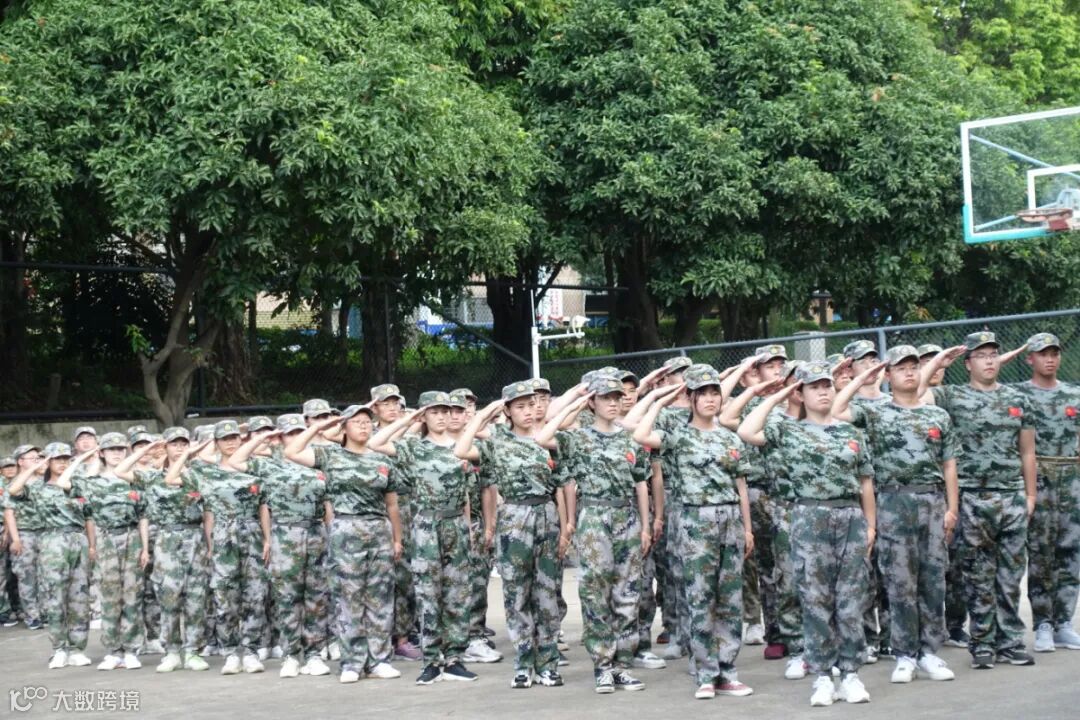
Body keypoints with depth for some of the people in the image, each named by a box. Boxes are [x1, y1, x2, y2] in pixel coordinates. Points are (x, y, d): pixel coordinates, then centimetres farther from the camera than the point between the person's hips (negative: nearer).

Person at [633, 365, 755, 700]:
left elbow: (741, 487, 14)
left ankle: (726, 672, 11)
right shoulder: (680, 436, 0)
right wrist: (658, 402, -7)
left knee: (730, 599, 5)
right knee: (701, 600, -3)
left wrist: (748, 528, 10)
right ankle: (705, 675, 3)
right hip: (697, 520, -4)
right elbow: (641, 436, -19)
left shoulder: (731, 439, 11)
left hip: (731, 519, 4)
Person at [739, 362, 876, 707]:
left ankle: (850, 674, 10)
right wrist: (774, 399, -2)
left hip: (852, 517, 3)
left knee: (851, 600, 3)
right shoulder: (788, 431, 4)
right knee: (816, 600, 0)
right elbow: (746, 432, -12)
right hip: (811, 519, -2)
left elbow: (865, 482, 15)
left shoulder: (851, 433, 13)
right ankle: (822, 677, 7)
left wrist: (871, 524, 9)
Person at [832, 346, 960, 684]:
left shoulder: (938, 416, 13)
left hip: (933, 500, 3)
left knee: (934, 579, 4)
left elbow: (949, 465, 11)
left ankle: (929, 651, 12)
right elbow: (835, 413, -9)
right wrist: (860, 381, 0)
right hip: (894, 501, -2)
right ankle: (905, 655, 7)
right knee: (900, 582, 0)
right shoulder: (875, 412, 5)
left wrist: (952, 508, 3)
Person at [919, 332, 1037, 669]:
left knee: (1011, 575, 7)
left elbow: (1027, 451, 13)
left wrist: (1030, 494, 8)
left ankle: (1010, 641, 15)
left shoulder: (1017, 399, 11)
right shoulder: (953, 397, 1)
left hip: (1013, 497, 3)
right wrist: (937, 362, -6)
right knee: (979, 577, 3)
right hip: (974, 499, -3)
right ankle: (982, 644, 10)